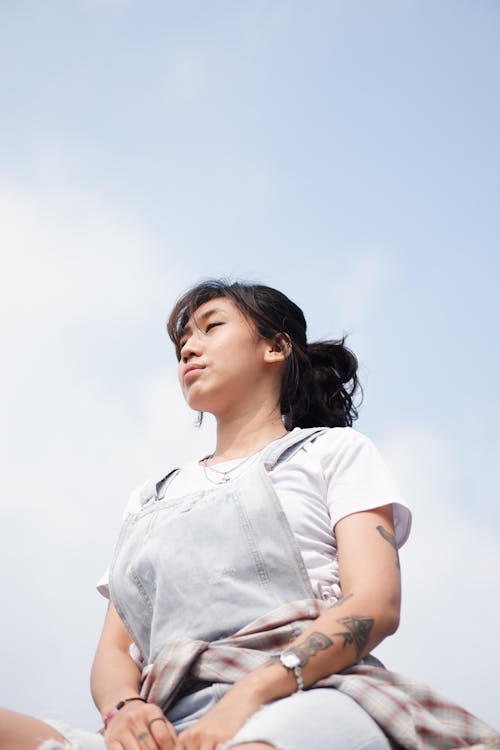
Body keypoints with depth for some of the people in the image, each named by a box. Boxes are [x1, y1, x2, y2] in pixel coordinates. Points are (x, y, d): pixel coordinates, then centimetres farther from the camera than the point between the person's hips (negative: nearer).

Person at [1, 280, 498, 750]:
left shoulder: (335, 450, 21)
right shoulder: (149, 500, 35)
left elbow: (377, 603, 3)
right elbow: (114, 648, 23)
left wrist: (253, 691, -15)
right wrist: (123, 710, -4)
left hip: (312, 698, -4)